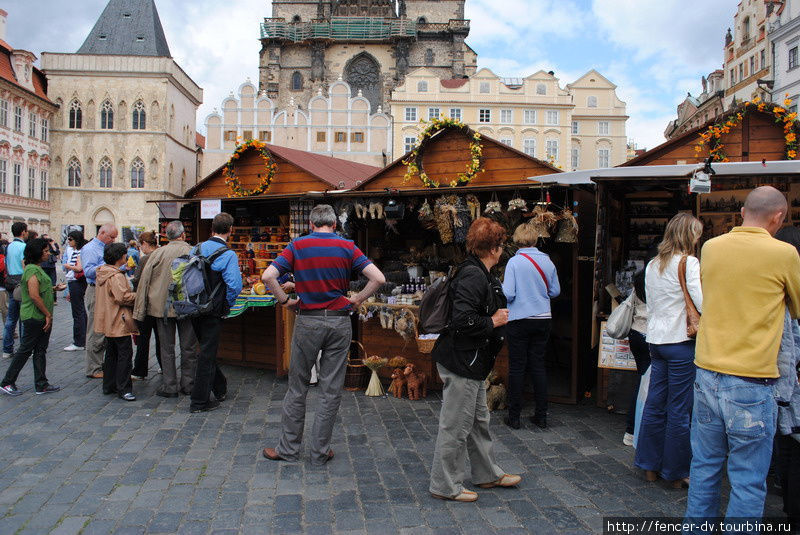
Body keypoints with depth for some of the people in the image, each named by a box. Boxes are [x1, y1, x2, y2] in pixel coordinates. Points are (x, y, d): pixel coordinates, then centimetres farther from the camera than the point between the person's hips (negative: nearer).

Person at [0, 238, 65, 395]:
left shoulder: (37, 268, 14)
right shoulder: (32, 270, -17)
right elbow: (34, 296, -23)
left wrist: (54, 288, 12)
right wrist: (48, 314, -18)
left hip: (42, 318, 10)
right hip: (33, 317, -10)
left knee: (41, 350, 11)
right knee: (25, 350, 0)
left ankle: (42, 385, 17)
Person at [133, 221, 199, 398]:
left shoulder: (157, 253, -3)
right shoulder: (192, 252, -6)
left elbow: (144, 281, -2)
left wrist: (139, 312, 3)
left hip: (162, 307, 1)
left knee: (167, 348, 10)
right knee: (188, 348, 11)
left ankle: (169, 386, 13)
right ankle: (187, 385, 18)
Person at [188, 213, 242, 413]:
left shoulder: (197, 249, 4)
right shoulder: (228, 254, -14)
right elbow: (234, 285, -21)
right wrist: (227, 304, -3)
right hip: (213, 312, -6)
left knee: (207, 350, 21)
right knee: (207, 354, 2)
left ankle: (220, 388, 37)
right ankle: (199, 402, 9)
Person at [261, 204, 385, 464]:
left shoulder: (297, 246, 0)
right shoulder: (347, 247, 0)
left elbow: (268, 276, -11)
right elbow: (378, 278, -9)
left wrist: (285, 301, 0)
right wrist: (357, 300, 1)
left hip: (307, 321, 0)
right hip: (339, 322, 0)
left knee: (297, 387, 12)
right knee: (331, 390, 8)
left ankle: (288, 448, 21)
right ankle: (320, 451, 16)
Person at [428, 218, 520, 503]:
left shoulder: (478, 274, 11)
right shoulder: (473, 276, -22)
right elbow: (463, 320, -31)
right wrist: (493, 322, -18)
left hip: (471, 362, 11)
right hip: (460, 362, -11)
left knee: (479, 420, 23)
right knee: (456, 425, 2)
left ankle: (488, 474, 39)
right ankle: (445, 485, 17)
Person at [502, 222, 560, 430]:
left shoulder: (514, 262, -11)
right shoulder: (547, 261, 2)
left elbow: (508, 294, -14)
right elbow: (555, 291, 9)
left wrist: (499, 286, 6)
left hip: (519, 320, -4)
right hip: (543, 319, 4)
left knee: (517, 367, 3)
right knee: (538, 365, 11)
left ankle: (514, 417, 10)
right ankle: (541, 416, 17)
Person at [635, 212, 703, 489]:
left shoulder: (652, 265, 12)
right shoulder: (688, 263, -11)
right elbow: (703, 304, -19)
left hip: (656, 340, 7)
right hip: (681, 342, -7)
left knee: (655, 403, 13)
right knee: (679, 409, 2)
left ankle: (650, 465, 22)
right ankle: (677, 472, 12)